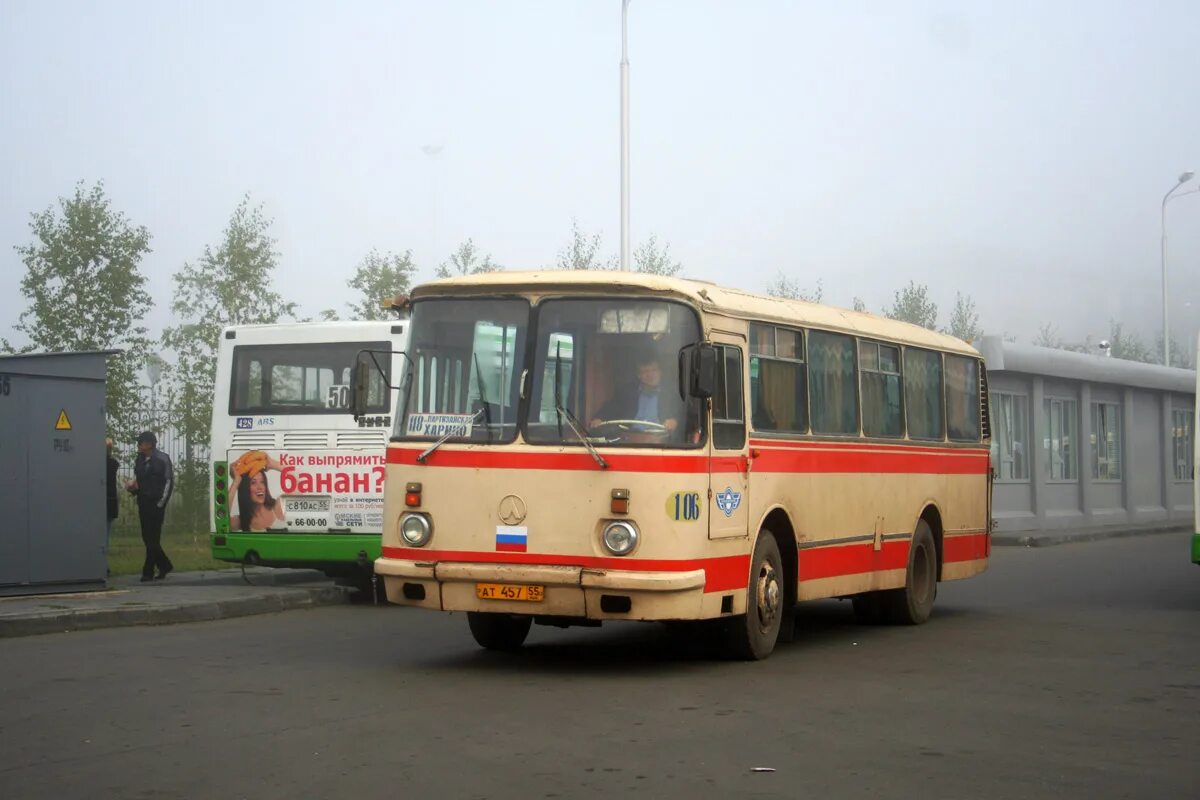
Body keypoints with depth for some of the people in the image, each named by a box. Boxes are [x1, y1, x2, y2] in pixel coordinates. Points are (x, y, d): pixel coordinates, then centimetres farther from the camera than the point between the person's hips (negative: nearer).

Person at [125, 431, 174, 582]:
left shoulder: (162, 459, -8)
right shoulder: (139, 460, 13)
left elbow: (169, 481, -9)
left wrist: (161, 502, -12)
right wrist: (131, 486, 2)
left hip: (156, 503, -7)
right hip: (143, 502, 7)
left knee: (153, 538, -6)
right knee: (147, 538, 8)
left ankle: (148, 571, -4)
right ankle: (164, 566, 21)